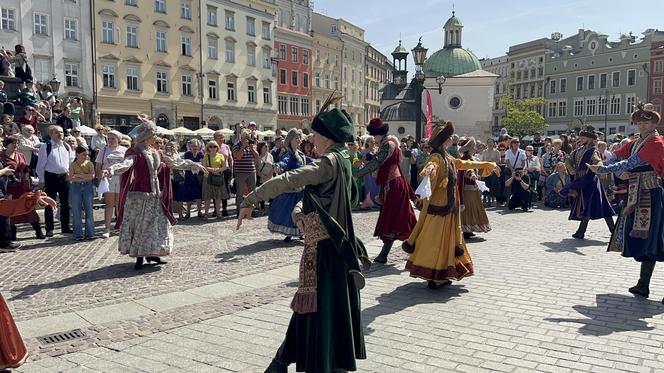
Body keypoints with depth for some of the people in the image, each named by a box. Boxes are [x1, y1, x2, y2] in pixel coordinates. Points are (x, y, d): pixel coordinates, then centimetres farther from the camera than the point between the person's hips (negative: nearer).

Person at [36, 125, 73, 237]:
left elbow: (71, 161, 17)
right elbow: (40, 165, -6)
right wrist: (41, 180, -8)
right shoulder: (45, 147, -6)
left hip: (65, 177, 5)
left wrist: (70, 172, 5)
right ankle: (49, 229, 10)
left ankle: (65, 227, 21)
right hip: (51, 177, -5)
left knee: (65, 203, 11)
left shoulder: (67, 147, 8)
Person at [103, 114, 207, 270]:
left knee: (158, 224, 9)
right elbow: (125, 164, -27)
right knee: (139, 225, 0)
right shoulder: (135, 152, -9)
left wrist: (195, 165, 21)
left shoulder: (156, 153, 12)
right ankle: (139, 257, 9)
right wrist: (112, 170, -48)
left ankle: (151, 254, 22)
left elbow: (174, 162, 18)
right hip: (139, 195, -7)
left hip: (156, 195, 7)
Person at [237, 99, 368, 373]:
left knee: (322, 306, 0)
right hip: (334, 243, 9)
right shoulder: (341, 160, 11)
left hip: (324, 247, -9)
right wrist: (299, 213, 5)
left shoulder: (330, 161, -18)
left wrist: (249, 201, -24)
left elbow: (288, 180, -27)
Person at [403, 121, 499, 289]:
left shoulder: (448, 158, 14)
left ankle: (441, 275, 20)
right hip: (437, 207, -10)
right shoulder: (436, 157, -14)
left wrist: (487, 165, 34)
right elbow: (431, 168, -36)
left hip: (448, 207, 10)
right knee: (434, 239, -5)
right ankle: (432, 276, 2)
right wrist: (428, 170, -60)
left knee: (446, 239, 12)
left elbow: (464, 164, 27)